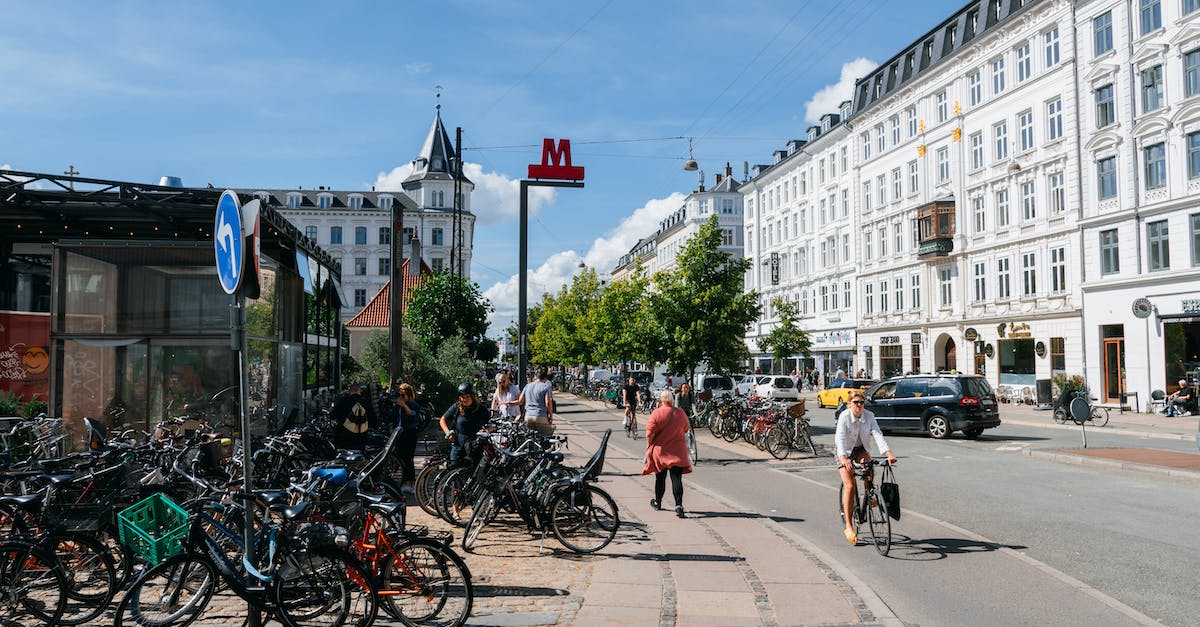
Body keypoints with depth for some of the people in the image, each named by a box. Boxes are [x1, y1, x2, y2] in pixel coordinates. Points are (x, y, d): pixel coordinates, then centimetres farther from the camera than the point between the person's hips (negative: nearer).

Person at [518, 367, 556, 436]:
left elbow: (520, 401, 13)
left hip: (528, 417, 5)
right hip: (540, 417, -5)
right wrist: (551, 416, -4)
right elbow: (548, 403, -13)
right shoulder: (545, 387, -4)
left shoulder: (528, 386, 10)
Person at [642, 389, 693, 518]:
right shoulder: (680, 413, -3)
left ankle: (657, 502, 31)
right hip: (678, 451, 1)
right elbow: (686, 429, 12)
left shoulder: (656, 413, -13)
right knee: (676, 478, 0)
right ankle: (679, 505, -12)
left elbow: (649, 433, -13)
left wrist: (649, 445, 2)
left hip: (660, 450, -1)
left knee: (660, 478, 15)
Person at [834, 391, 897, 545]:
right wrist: (843, 458, -48)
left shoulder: (869, 416, -11)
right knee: (849, 486, -15)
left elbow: (877, 434, -22)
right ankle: (849, 527, -8)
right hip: (845, 452, -3)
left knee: (868, 465, -32)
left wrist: (889, 452, -38)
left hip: (860, 449, 3)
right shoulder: (844, 416, -21)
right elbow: (840, 438, -32)